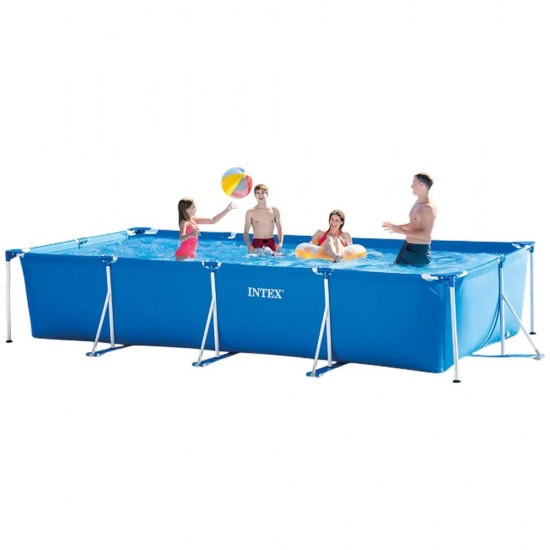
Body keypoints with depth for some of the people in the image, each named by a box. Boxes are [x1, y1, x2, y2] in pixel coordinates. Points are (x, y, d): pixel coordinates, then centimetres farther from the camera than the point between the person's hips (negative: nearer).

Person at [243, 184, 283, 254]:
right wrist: (248, 245, -17)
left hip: (271, 243, 2)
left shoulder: (275, 211, 6)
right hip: (256, 243, -2)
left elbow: (279, 229, 12)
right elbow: (246, 232, 1)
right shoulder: (250, 212, 1)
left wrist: (280, 243, -6)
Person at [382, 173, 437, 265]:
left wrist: (402, 231, -24)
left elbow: (425, 235, -25)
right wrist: (396, 226, 11)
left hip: (419, 251, -10)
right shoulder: (417, 203, 11)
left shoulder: (429, 208, -20)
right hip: (407, 247, 10)